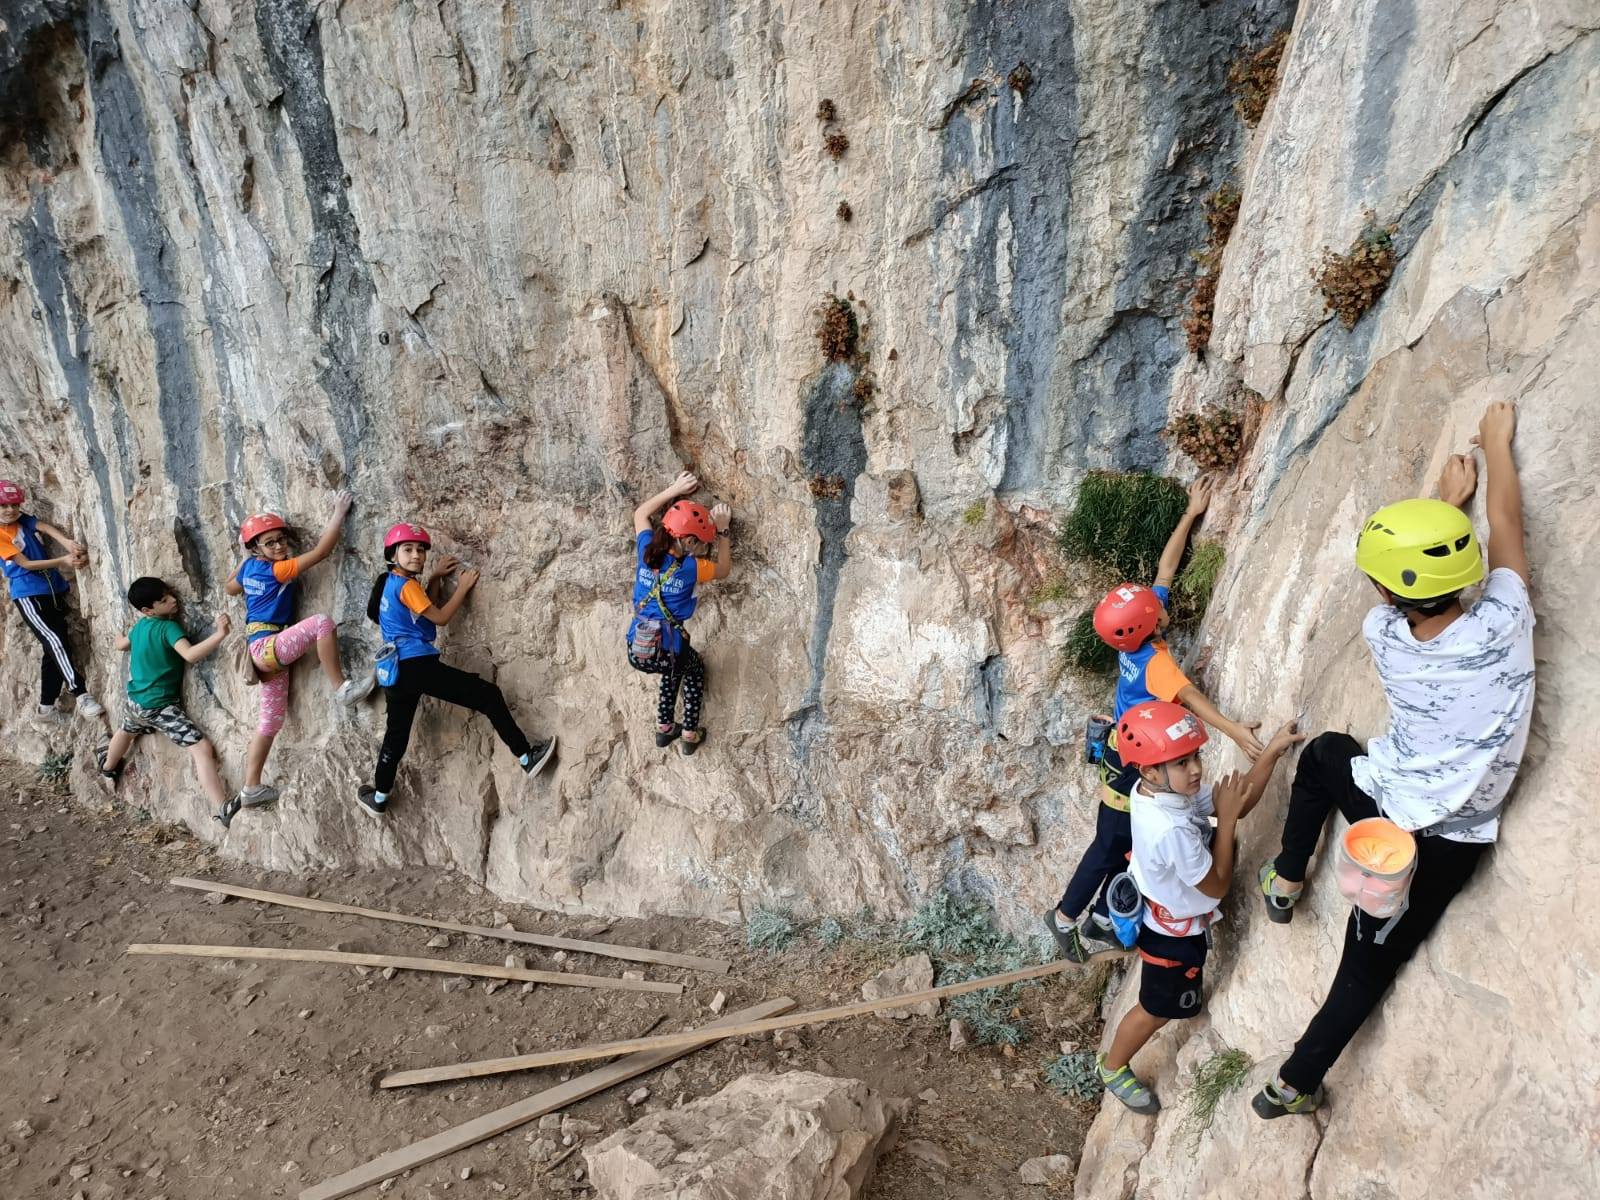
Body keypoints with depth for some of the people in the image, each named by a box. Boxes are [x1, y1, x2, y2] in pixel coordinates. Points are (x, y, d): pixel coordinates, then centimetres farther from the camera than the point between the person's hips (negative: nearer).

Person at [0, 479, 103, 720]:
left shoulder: (23, 520, 11)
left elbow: (46, 527, -10)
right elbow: (26, 564, -10)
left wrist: (67, 542, -31)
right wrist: (64, 561, -22)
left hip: (54, 590, 6)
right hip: (28, 595, -6)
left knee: (53, 649, 9)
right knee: (55, 643, -19)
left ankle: (47, 706, 18)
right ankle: (82, 695, -22)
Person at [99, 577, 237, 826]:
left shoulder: (139, 626, 4)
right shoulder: (168, 627, -23)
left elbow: (120, 644, 26)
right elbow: (191, 655, -40)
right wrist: (220, 634, -45)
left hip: (136, 700, 9)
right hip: (161, 705, -9)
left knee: (127, 731, 42)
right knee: (202, 748, -20)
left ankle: (108, 767, 74)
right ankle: (222, 809, -33)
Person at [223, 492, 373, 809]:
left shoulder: (250, 567, 10)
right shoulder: (278, 569, -14)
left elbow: (229, 588, 33)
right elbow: (321, 550, -19)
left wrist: (245, 560, 31)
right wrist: (339, 512, -16)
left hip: (264, 652, 9)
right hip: (268, 646, -9)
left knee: (270, 721, 13)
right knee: (320, 623, -29)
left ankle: (251, 788, 19)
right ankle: (342, 690, -26)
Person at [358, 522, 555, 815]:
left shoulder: (391, 582, 19)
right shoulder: (406, 585, -8)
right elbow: (440, 617, -8)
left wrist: (436, 577, 23)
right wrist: (463, 587, 1)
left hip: (398, 669, 10)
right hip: (417, 664, -10)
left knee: (396, 735, 19)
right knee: (488, 695, -8)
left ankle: (379, 797, 27)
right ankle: (525, 757, -9)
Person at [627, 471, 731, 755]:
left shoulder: (647, 550, -3)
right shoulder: (690, 568, -14)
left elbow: (641, 513, 17)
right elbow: (724, 569, 8)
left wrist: (675, 489, 13)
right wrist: (723, 531, 9)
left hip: (635, 651, 5)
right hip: (664, 651, -5)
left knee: (677, 665, 35)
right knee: (695, 667, 30)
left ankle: (664, 729, 42)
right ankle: (690, 736, 32)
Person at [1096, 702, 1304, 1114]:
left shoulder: (1166, 788, -17)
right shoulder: (1171, 830, -43)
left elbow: (1241, 804, -8)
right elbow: (1217, 885, -26)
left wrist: (1272, 751, -20)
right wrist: (1225, 818, -27)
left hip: (1164, 913, 7)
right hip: (1175, 932, -7)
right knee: (1158, 1009, 18)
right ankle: (1113, 1068, 40)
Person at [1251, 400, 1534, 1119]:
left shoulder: (1385, 635, -16)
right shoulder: (1501, 626, -21)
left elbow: (1400, 598, 9)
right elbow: (1504, 525, -3)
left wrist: (1446, 499, 19)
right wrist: (1497, 445, 12)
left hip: (1383, 804, 0)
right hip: (1448, 842, 0)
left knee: (1327, 751, 34)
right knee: (1367, 970, 13)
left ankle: (1286, 881, 39)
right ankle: (1294, 1084, 24)